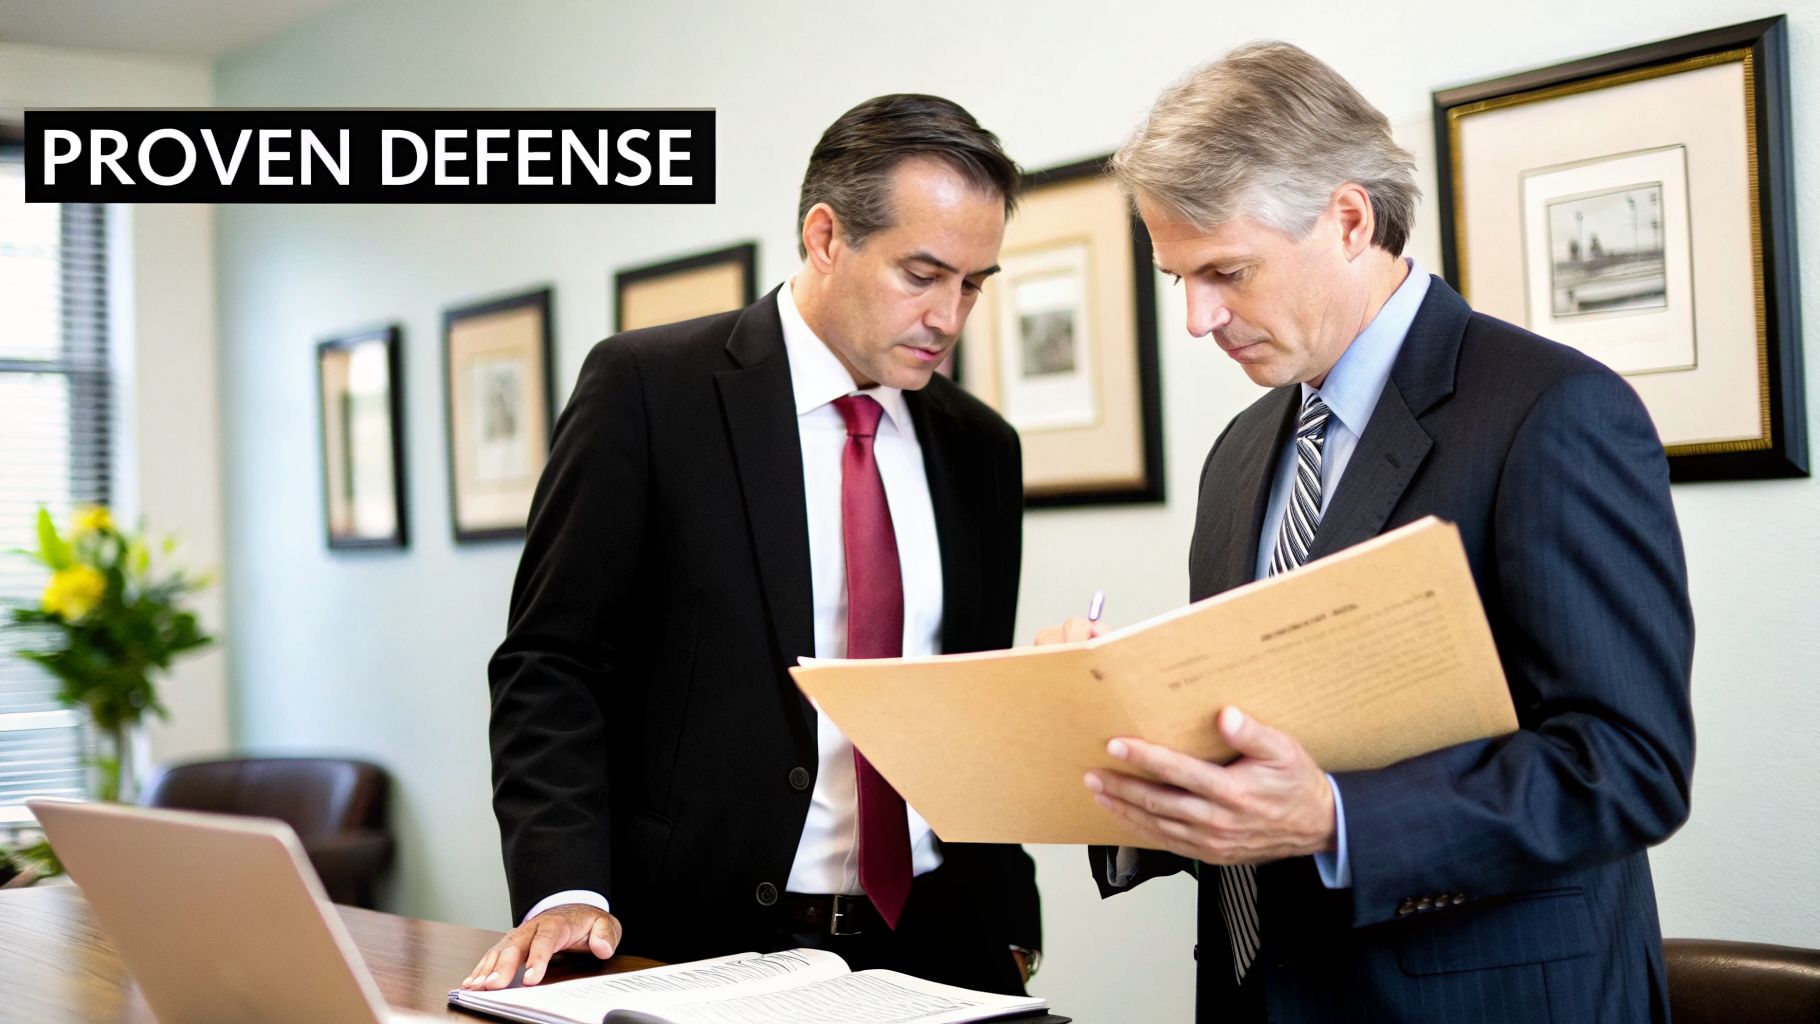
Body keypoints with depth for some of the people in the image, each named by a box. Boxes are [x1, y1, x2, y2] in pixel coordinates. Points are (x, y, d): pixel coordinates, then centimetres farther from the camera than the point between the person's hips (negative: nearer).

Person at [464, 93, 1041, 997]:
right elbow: (551, 663, -9)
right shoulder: (647, 388, -7)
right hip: (702, 942, -4)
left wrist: (1011, 928, 9)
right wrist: (565, 889, -20)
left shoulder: (980, 447, 8)